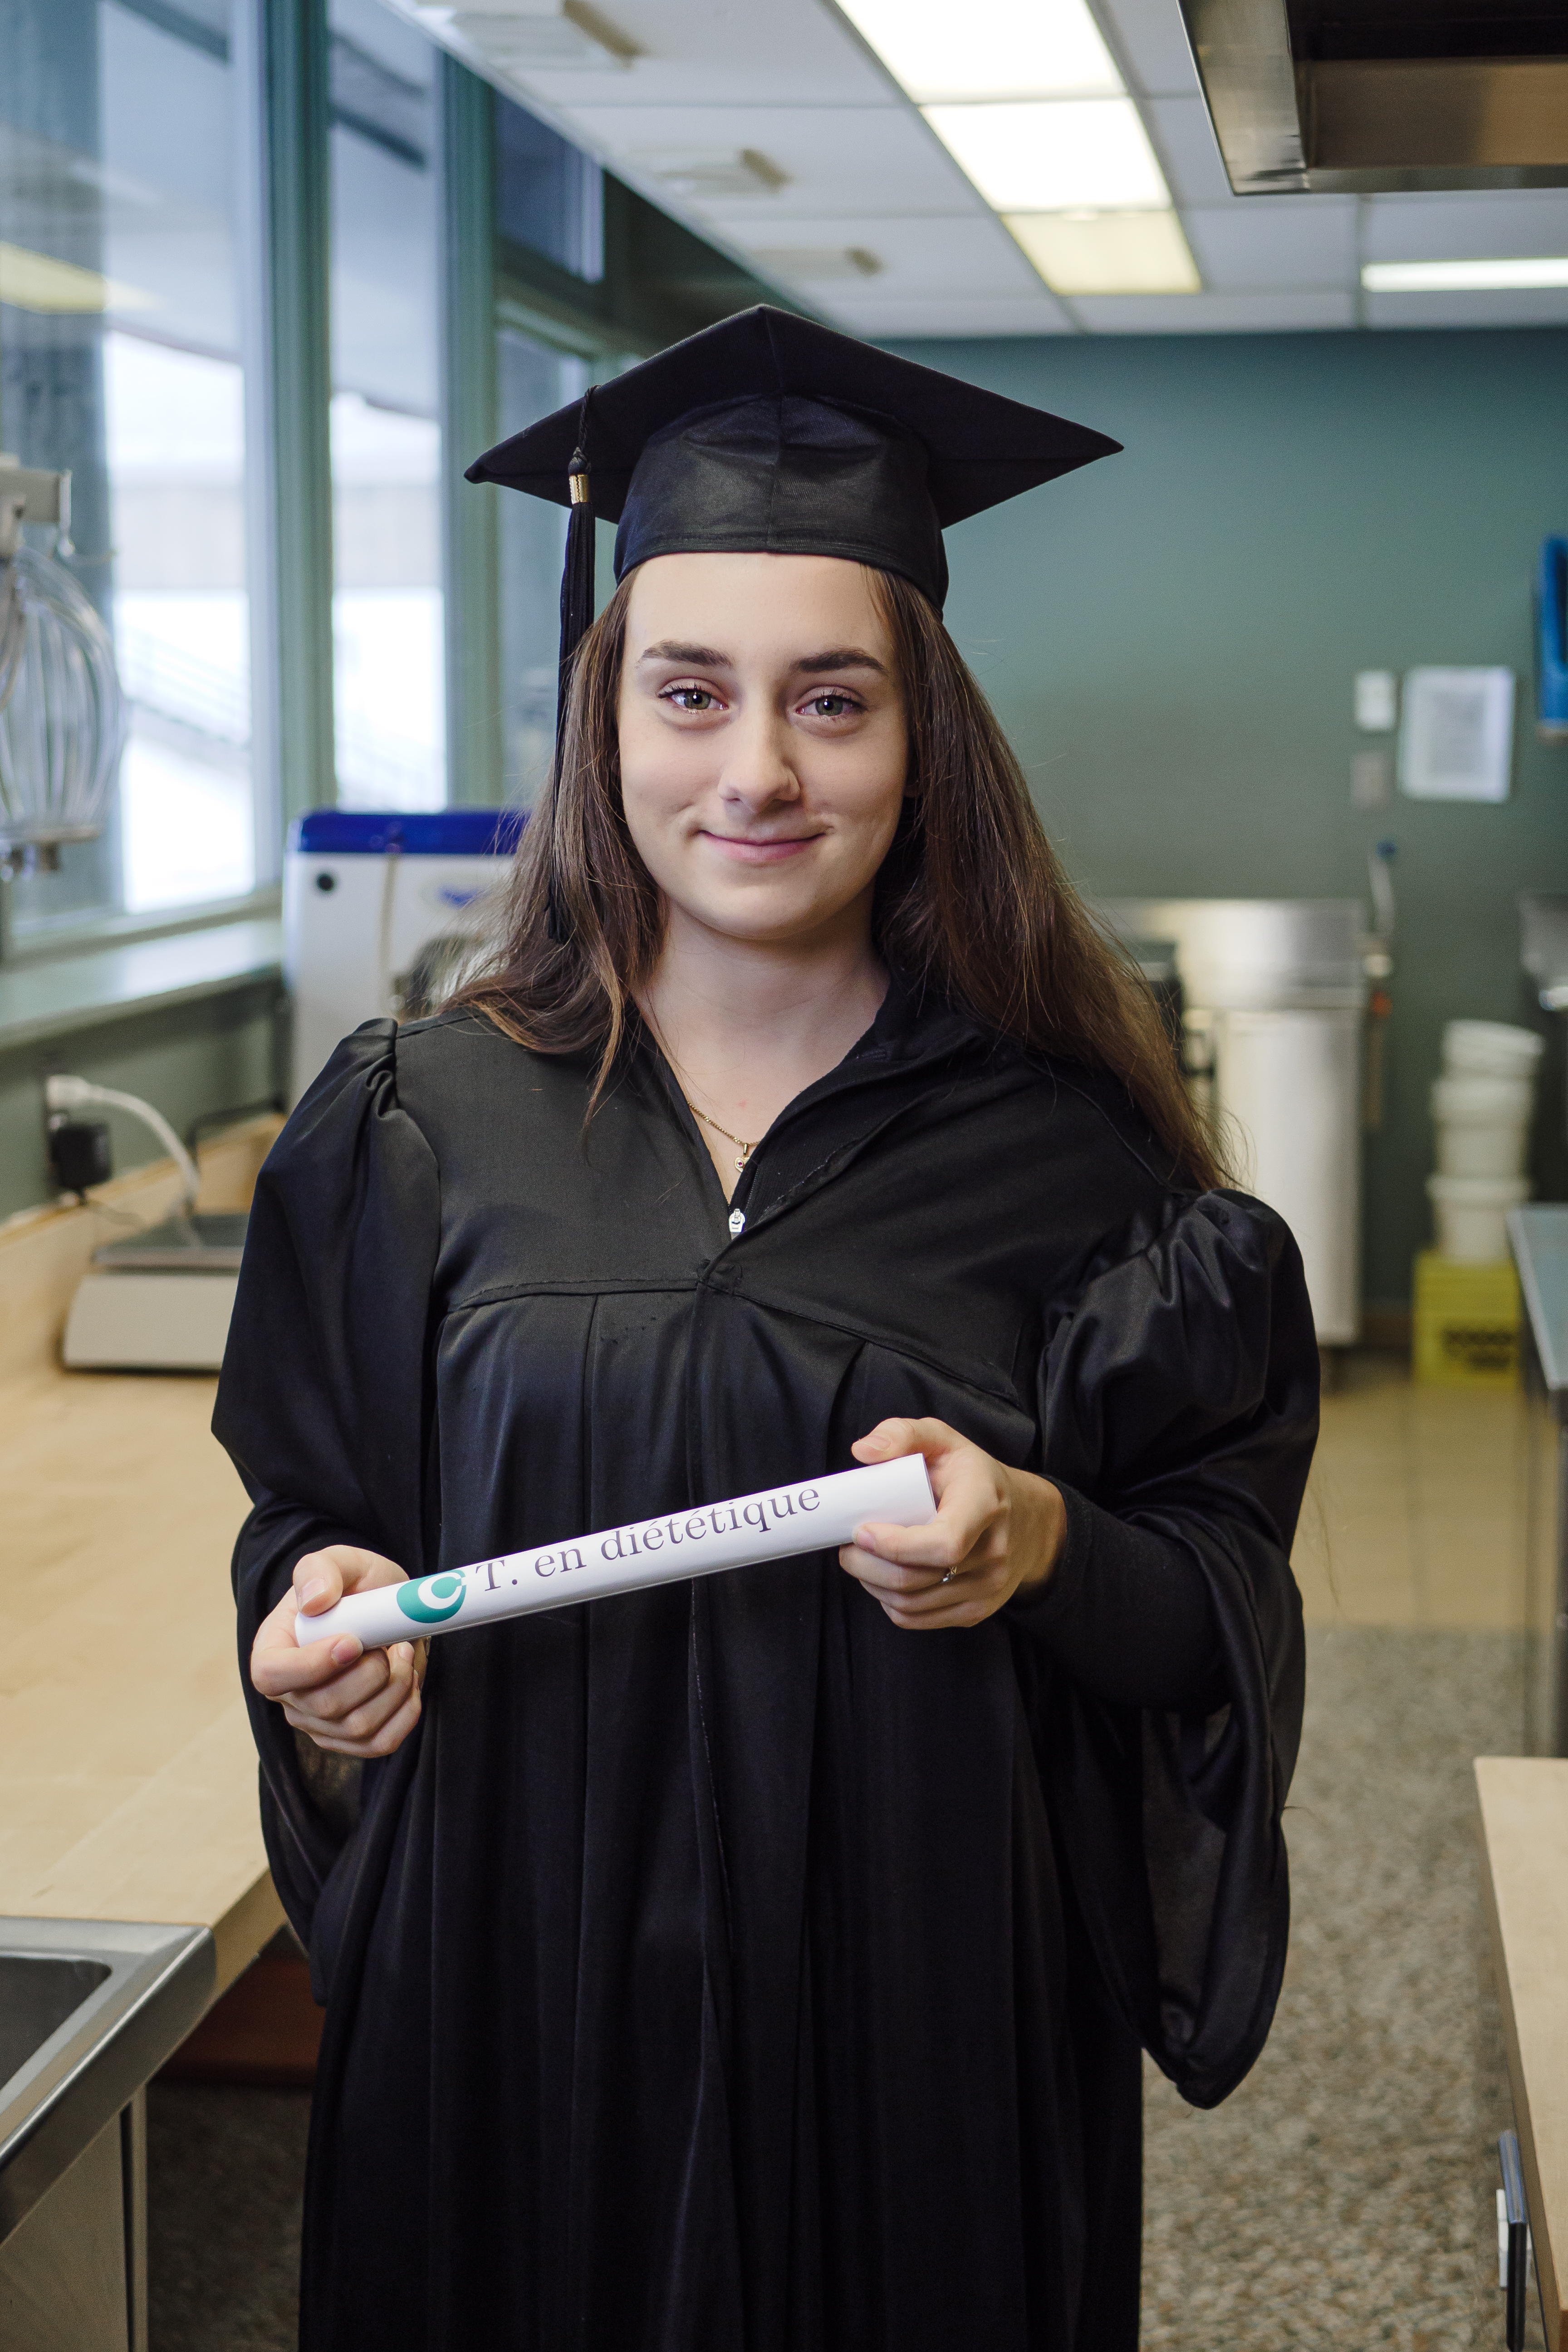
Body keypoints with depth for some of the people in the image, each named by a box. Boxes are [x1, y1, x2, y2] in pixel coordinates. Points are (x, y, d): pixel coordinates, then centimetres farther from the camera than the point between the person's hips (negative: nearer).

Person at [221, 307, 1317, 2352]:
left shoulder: (1062, 1153, -6)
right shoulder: (423, 1129, -2)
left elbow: (1230, 1620, -3)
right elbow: (309, 1536, 6)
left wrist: (1047, 1550, -22)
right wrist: (322, 1651, -15)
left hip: (929, 2023, -1)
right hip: (523, 2017, 1)